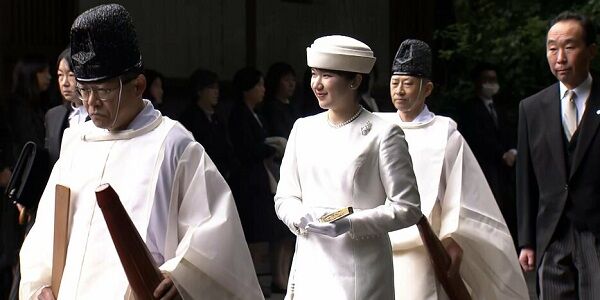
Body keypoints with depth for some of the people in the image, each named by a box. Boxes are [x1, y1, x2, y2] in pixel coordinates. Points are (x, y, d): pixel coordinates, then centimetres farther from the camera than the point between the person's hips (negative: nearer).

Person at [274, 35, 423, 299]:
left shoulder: (382, 135, -5)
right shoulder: (303, 128, 11)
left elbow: (407, 208, -6)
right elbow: (284, 197, 13)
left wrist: (352, 223, -16)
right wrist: (302, 218, -8)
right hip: (310, 268, 4)